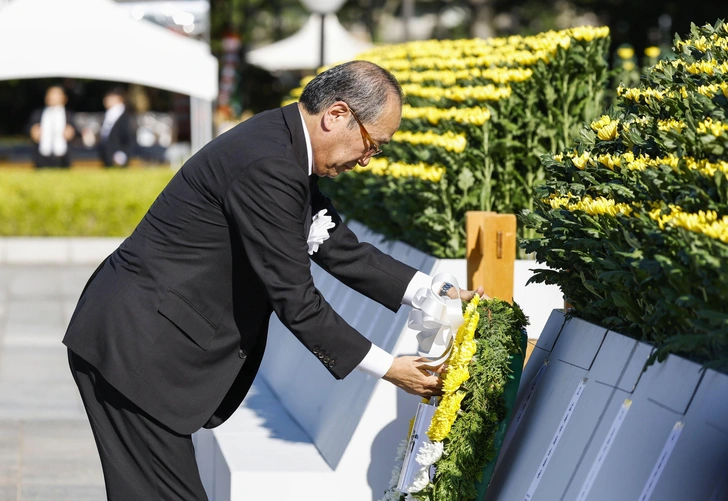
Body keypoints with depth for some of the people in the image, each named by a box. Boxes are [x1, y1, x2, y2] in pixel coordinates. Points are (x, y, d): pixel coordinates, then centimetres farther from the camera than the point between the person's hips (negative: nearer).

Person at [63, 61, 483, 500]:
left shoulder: (285, 150, 8)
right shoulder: (267, 166, -23)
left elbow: (341, 250, 17)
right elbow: (294, 299, -21)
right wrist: (386, 368, -13)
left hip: (144, 340, 10)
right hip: (135, 347, -10)